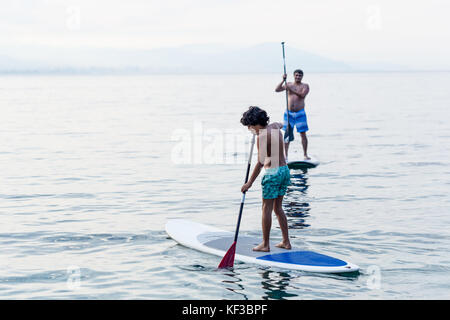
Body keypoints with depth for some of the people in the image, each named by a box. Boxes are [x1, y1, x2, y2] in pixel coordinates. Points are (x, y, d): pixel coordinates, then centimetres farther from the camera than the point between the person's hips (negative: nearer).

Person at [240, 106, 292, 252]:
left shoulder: (262, 137, -16)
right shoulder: (275, 127, 7)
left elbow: (260, 162, -20)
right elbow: (280, 124, 36)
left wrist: (250, 182, -18)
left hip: (273, 173, -8)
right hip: (285, 170, 9)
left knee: (267, 208, 0)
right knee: (278, 208, 16)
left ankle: (265, 244, 3)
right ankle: (286, 241, 17)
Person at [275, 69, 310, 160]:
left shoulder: (305, 86, 3)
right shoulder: (289, 84, 9)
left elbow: (303, 95, -17)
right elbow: (277, 90, 0)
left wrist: (291, 90, -23)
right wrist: (283, 80, -12)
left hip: (300, 113, -2)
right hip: (289, 113, 2)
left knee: (303, 134, -3)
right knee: (287, 134, 1)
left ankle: (305, 155, 5)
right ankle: (286, 155, 6)